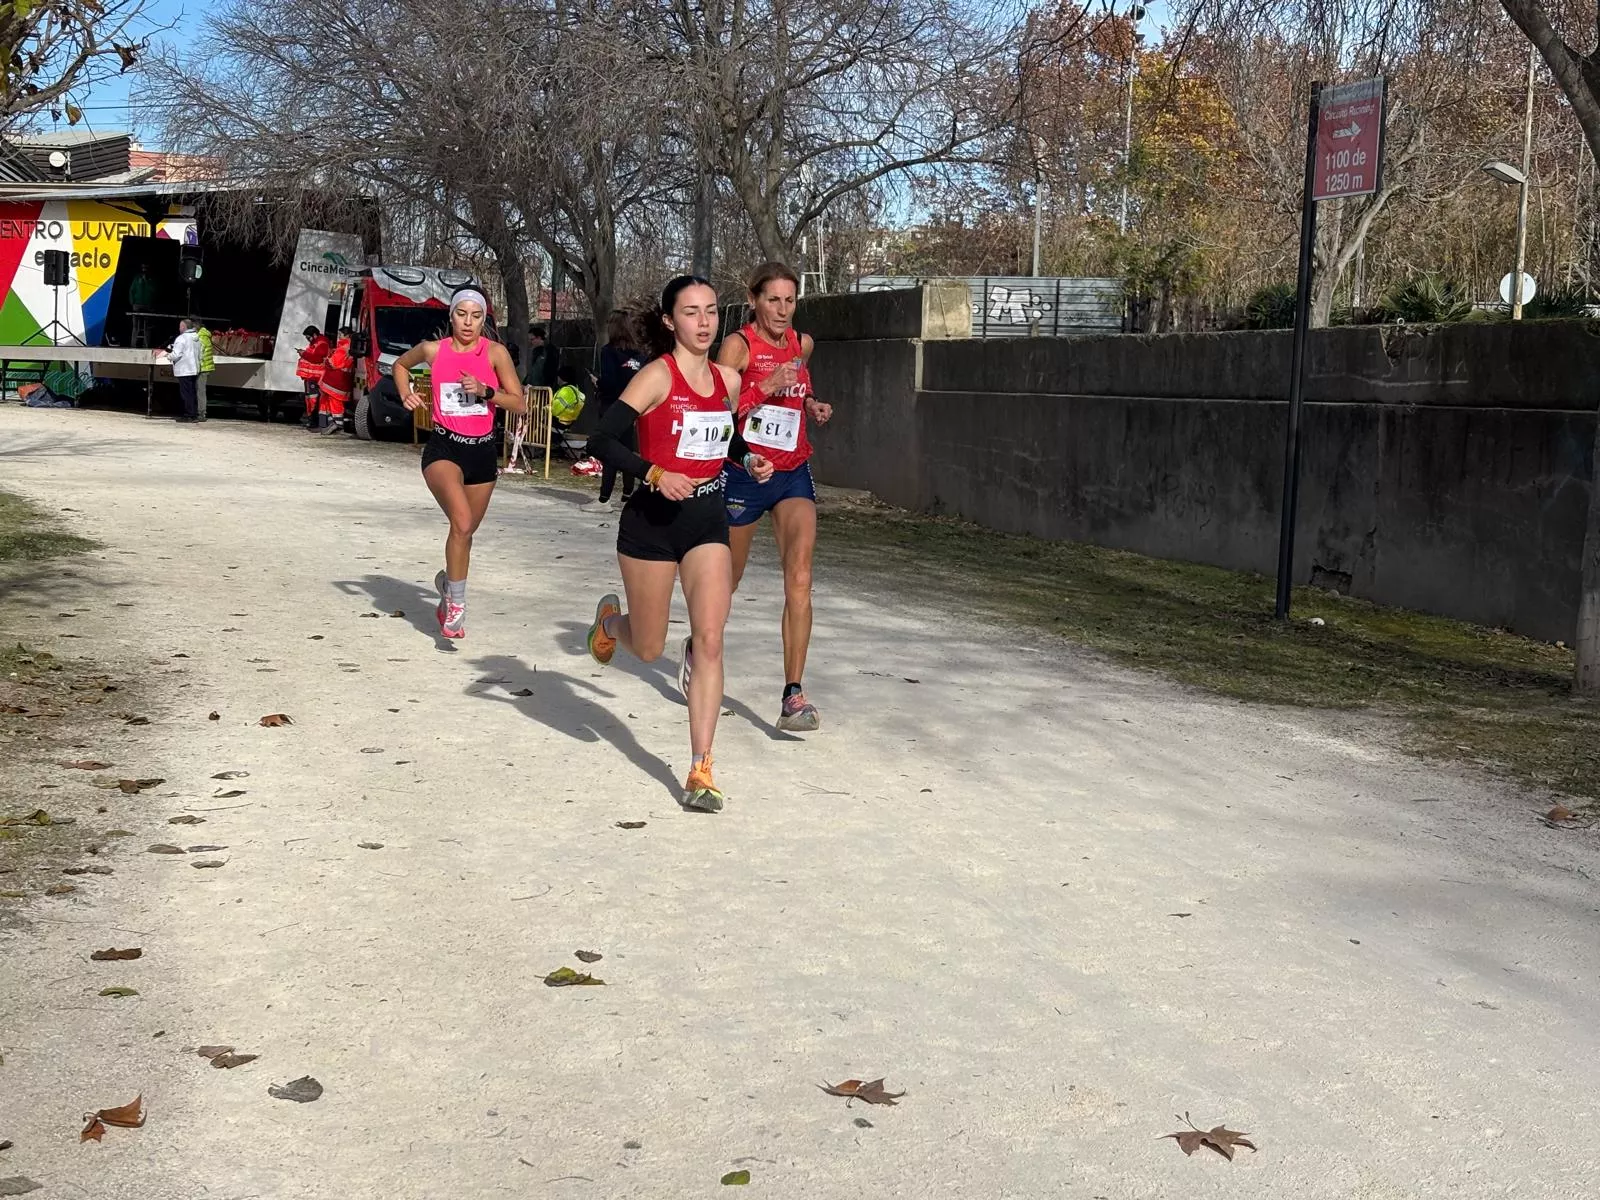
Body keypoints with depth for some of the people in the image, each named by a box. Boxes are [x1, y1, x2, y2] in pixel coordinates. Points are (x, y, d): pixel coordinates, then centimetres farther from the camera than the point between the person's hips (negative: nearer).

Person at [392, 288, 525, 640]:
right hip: (443, 448, -2)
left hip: (483, 451, 2)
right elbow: (400, 365, 21)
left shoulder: (495, 352, -3)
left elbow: (519, 403, -3)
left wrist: (485, 391, -18)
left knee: (465, 531, 17)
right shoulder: (433, 350, 0)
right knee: (462, 522, -27)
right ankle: (456, 602, -13)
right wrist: (406, 395, 3)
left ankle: (448, 584, 47)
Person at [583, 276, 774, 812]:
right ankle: (610, 616, 48)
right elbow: (602, 441, -18)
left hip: (709, 519, 4)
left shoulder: (727, 380, 6)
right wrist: (656, 473, -29)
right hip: (652, 520, -4)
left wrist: (749, 458, 6)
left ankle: (700, 770, -6)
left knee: (710, 641, -10)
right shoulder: (658, 376, -12)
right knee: (648, 649, 10)